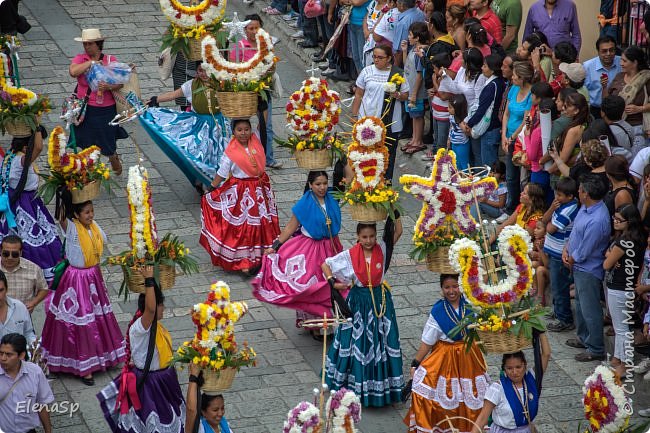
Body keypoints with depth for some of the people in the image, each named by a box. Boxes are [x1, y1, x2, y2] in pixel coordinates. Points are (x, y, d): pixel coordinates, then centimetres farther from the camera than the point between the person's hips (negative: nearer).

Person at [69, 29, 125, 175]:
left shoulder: (111, 60, -1)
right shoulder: (80, 59, -2)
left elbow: (120, 83, -4)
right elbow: (73, 72, -23)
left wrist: (109, 87, -25)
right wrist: (91, 62, -17)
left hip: (106, 109, 0)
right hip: (86, 108, 0)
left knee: (108, 146, 8)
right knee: (87, 144, 7)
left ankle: (114, 159, 39)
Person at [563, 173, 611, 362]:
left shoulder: (596, 221, -33)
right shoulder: (585, 207, -3)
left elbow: (583, 253, -25)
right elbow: (575, 230, 12)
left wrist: (570, 261, -8)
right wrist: (566, 249, -2)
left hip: (588, 270, -10)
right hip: (578, 267, 10)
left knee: (590, 310, 2)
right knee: (581, 304, 25)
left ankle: (596, 349, 15)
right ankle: (584, 338, 42)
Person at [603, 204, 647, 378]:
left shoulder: (624, 241, -25)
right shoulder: (637, 237, 5)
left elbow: (606, 264, -16)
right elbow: (608, 253, 10)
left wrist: (609, 257, 3)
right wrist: (611, 255, -11)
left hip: (618, 289, -10)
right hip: (616, 286, 10)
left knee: (621, 328, 1)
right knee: (618, 325, 19)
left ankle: (625, 365, 9)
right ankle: (617, 358, 30)